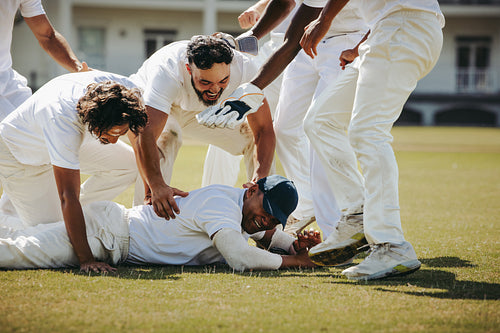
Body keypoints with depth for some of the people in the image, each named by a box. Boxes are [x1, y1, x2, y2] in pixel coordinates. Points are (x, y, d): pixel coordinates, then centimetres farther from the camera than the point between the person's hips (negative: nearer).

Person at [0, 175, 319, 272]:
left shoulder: (251, 212, 6)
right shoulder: (222, 201, -23)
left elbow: (270, 235, 27)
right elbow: (240, 258, -35)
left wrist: (297, 243, 5)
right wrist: (292, 261, -21)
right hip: (107, 230, -9)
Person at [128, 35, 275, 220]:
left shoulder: (243, 69, -33)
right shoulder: (167, 71, -44)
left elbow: (264, 130, -27)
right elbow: (145, 135, -53)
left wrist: (260, 178, -44)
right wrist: (156, 187, -67)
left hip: (201, 113, 4)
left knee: (252, 139, -9)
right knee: (165, 140, -35)